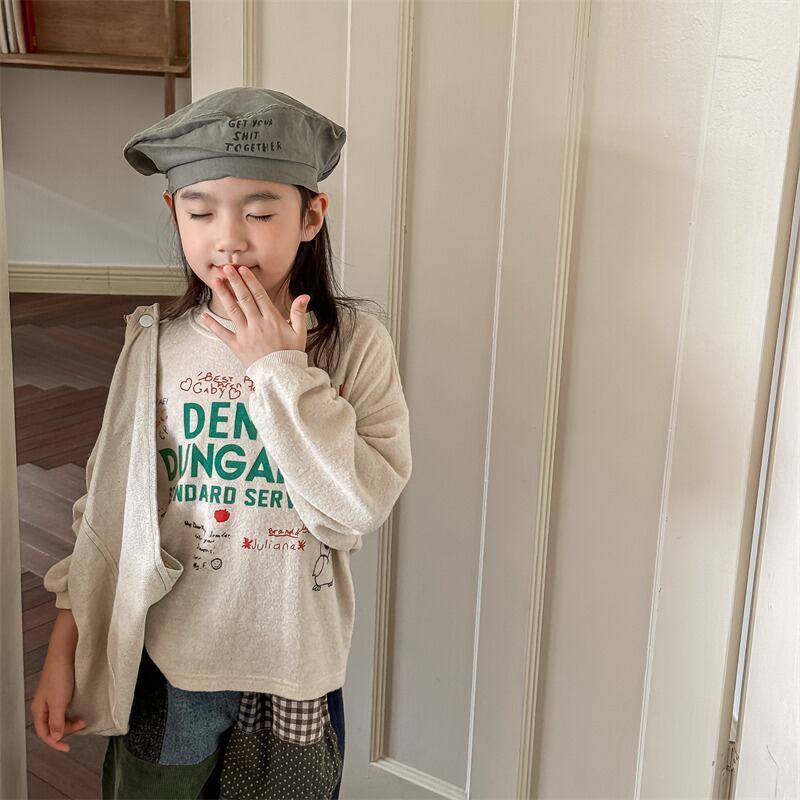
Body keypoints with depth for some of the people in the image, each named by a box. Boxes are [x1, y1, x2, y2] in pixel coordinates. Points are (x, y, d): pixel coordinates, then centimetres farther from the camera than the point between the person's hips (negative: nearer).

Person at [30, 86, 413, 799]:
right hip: (166, 668, 1)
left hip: (296, 671, -1)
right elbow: (110, 509, 1)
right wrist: (64, 649, 3)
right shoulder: (157, 345, -7)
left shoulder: (355, 343, -11)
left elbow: (360, 512, -19)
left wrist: (280, 368, -21)